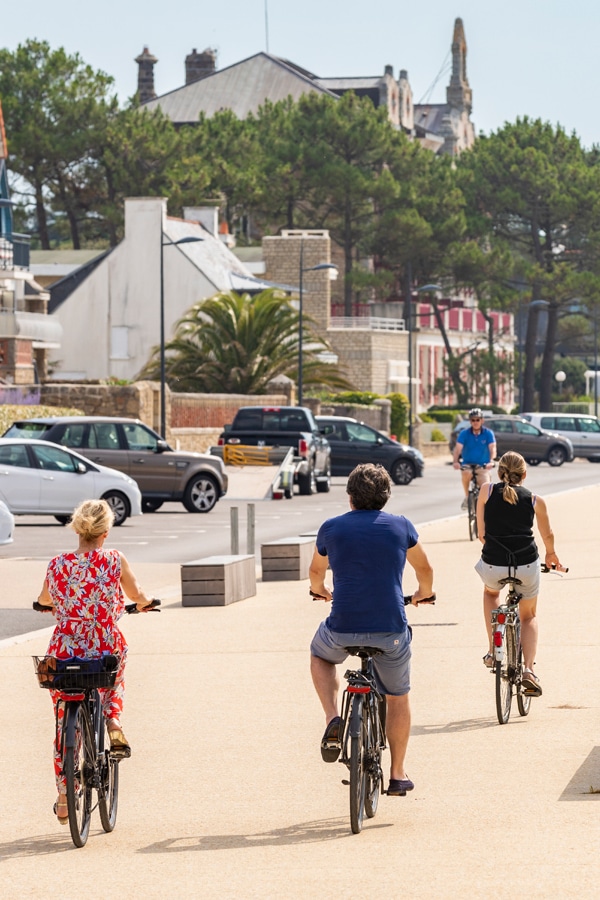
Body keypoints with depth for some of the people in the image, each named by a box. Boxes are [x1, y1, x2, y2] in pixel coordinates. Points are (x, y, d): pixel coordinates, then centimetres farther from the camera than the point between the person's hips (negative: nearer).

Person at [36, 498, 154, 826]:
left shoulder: (57, 565, -3)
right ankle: (113, 723, 12)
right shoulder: (115, 561, -8)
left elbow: (44, 600, 17)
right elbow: (137, 596, 9)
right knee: (116, 676, 37)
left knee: (64, 727, 16)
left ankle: (63, 798, 15)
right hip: (107, 650, -1)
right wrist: (143, 603, 33)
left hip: (64, 654, 1)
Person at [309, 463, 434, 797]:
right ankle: (398, 774, 28)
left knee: (320, 655, 33)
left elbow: (316, 573, 26)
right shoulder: (401, 526, 5)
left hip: (342, 630, 0)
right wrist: (424, 593, 43)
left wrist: (321, 591, 49)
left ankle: (333, 721, 11)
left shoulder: (332, 528, 7)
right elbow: (425, 569, 21)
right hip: (391, 631, 0)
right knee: (398, 699, 23)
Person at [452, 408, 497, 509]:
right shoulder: (464, 433, -4)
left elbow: (492, 448, -16)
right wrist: (455, 461, -34)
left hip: (482, 466, 0)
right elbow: (458, 448, -15)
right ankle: (467, 497, -10)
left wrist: (491, 461, -36)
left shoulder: (488, 433, -5)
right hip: (467, 464, 0)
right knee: (466, 473, -35)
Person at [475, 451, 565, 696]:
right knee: (528, 616, 26)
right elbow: (548, 535, 21)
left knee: (490, 591, 38)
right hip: (526, 566, 0)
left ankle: (493, 651, 27)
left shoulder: (487, 492, 4)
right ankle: (529, 669, 6)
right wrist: (551, 554, 42)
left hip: (493, 566, 0)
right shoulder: (535, 500, 6)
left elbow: (481, 535, 6)